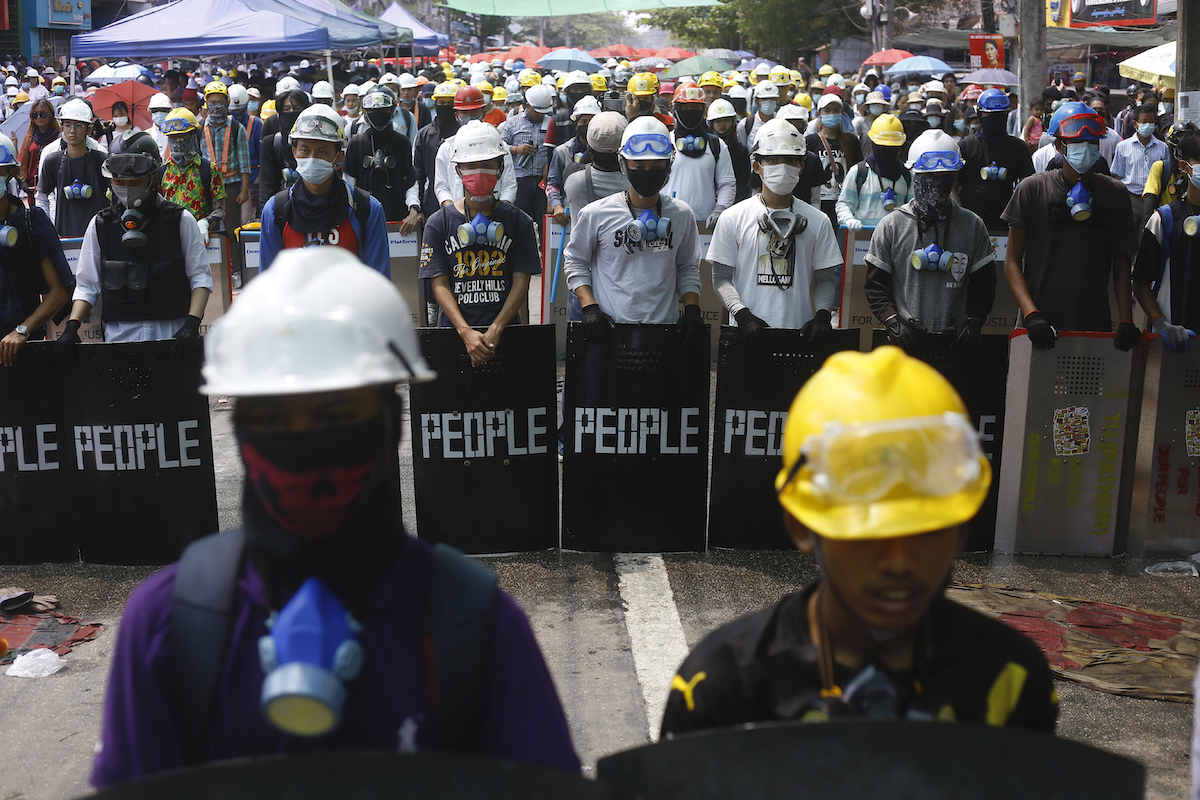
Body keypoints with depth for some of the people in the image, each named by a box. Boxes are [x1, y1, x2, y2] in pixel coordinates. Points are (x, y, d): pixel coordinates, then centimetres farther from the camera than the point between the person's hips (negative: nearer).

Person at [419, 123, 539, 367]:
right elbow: (440, 284, 0)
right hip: (453, 330, 0)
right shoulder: (439, 223, 5)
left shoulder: (519, 221, 6)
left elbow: (521, 282, 1)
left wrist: (495, 331, -13)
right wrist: (466, 332, -15)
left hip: (504, 332, 0)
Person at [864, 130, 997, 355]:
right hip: (906, 338, -1)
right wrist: (894, 323, -10)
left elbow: (984, 283, 11)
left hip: (955, 340, 1)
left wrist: (974, 321, -4)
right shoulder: (891, 226, 4)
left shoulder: (973, 225, 8)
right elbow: (876, 285, 4)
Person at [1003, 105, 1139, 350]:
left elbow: (1121, 265, 11)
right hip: (1042, 325, -2)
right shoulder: (1033, 189, 1)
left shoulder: (1115, 194, 9)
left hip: (1095, 324, 2)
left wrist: (1126, 320, -2)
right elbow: (1012, 262, 0)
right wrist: (1031, 315, -13)